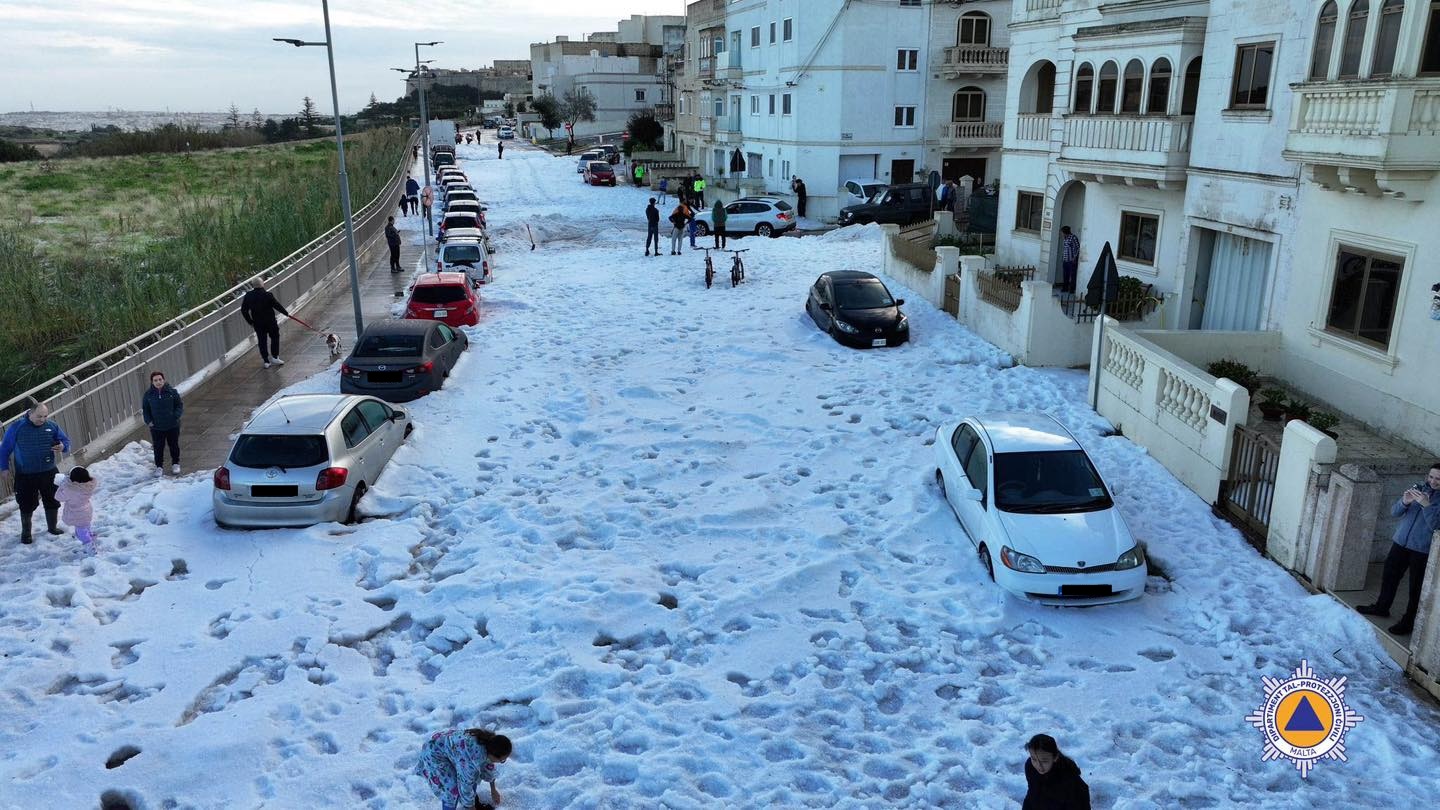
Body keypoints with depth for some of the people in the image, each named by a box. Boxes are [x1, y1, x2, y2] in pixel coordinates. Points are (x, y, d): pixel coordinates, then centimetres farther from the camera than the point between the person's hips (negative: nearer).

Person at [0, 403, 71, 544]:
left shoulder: (52, 426, -3)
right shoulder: (17, 427, -10)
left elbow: (65, 440, 5)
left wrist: (63, 447, -20)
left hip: (49, 473, 3)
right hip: (25, 476, -2)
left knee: (52, 501, 13)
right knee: (27, 505, 6)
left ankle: (53, 527, 34)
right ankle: (25, 532, 25)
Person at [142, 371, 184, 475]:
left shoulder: (172, 392, -10)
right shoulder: (148, 394, -6)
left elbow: (180, 405, -2)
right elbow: (145, 409, 6)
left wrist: (175, 417, -15)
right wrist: (148, 421, -6)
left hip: (172, 426, -1)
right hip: (156, 427, 1)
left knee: (174, 446, 14)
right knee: (158, 447, 7)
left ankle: (175, 464, 33)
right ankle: (159, 467, 23)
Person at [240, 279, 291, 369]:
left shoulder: (248, 296, -5)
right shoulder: (267, 295, -18)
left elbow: (244, 310, 1)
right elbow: (277, 305, -11)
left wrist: (250, 322, 12)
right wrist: (286, 313, 5)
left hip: (257, 324, 3)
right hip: (270, 322, -3)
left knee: (262, 342, 11)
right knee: (275, 337, 16)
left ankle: (266, 361, 13)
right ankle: (274, 357, 17)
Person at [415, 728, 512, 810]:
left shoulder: (490, 741, -13)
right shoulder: (472, 760, -37)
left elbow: (488, 764, 7)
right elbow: (465, 786, -24)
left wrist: (493, 790, 18)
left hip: (450, 743, 8)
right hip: (434, 752, -8)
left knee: (477, 772, 9)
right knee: (452, 789, -17)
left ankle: (474, 802, 30)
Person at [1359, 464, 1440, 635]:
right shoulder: (1419, 488, 2)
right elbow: (1394, 512, 1)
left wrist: (1426, 505, -31)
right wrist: (1404, 502, -19)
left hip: (1423, 550, -5)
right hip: (1401, 542, 5)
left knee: (1416, 588, 3)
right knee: (1389, 576, 19)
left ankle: (1408, 623, 14)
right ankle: (1382, 607, 38)